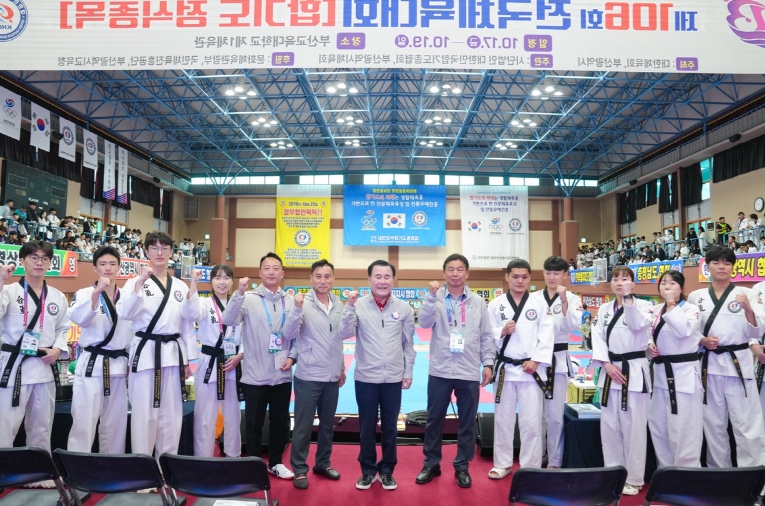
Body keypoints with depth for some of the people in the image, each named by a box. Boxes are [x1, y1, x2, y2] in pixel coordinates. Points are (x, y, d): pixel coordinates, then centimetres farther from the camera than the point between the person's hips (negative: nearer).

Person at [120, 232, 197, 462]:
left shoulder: (180, 286, 9)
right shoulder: (135, 282, -1)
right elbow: (126, 314, -17)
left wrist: (188, 359, 9)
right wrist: (140, 283, -27)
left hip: (173, 353, 4)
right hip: (146, 353, -3)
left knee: (171, 413, 9)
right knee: (144, 412, 0)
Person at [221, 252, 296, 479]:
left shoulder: (291, 301, 4)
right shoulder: (249, 299, -5)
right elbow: (228, 320, -20)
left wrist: (292, 356, -4)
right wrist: (239, 293, -30)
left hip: (282, 374, 3)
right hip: (255, 374, -3)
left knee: (280, 421, 14)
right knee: (254, 422, 9)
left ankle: (275, 463, 31)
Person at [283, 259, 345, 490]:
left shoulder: (338, 305, 3)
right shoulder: (304, 303, -11)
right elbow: (289, 334, -19)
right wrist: (297, 309, -33)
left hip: (332, 377, 5)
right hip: (308, 376, -5)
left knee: (328, 424, 17)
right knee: (303, 426, 6)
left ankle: (323, 463, 33)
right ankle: (299, 469, 20)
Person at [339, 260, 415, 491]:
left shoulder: (403, 307, -1)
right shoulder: (359, 305, -5)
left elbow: (408, 343, 5)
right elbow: (345, 334, -14)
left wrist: (408, 372, 5)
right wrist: (349, 306, -24)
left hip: (393, 378, 1)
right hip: (365, 378, -1)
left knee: (389, 427, 12)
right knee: (366, 427, 11)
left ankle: (386, 471, 29)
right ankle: (368, 470, 29)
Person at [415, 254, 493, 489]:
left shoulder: (478, 302, 4)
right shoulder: (436, 298, 0)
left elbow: (486, 336, 7)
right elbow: (424, 323, -15)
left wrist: (488, 363, 2)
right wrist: (432, 295, -22)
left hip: (469, 372, 1)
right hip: (440, 370, -1)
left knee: (467, 422, 10)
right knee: (434, 420, 9)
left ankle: (462, 467, 26)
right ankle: (431, 464, 25)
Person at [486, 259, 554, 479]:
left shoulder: (540, 302, 1)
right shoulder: (496, 304, 2)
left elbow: (547, 334, -3)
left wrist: (535, 360, -11)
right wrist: (502, 331, -17)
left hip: (531, 368, -1)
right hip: (505, 368, 1)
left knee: (532, 421, 3)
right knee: (503, 419, 11)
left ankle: (531, 467, 19)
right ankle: (502, 464, 26)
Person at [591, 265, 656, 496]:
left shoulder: (642, 305, -3)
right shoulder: (604, 309, 8)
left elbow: (638, 324, -23)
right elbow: (598, 337, 3)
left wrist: (628, 297, -29)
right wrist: (607, 364, -8)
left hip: (635, 371, -4)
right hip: (610, 370, 4)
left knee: (633, 427, -1)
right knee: (609, 425, 10)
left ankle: (633, 479, 13)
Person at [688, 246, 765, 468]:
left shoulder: (747, 294, 1)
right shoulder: (695, 297, 5)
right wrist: (702, 341, -9)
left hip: (738, 364, -2)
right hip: (709, 365, 2)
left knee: (747, 424, -2)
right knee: (714, 424, 11)